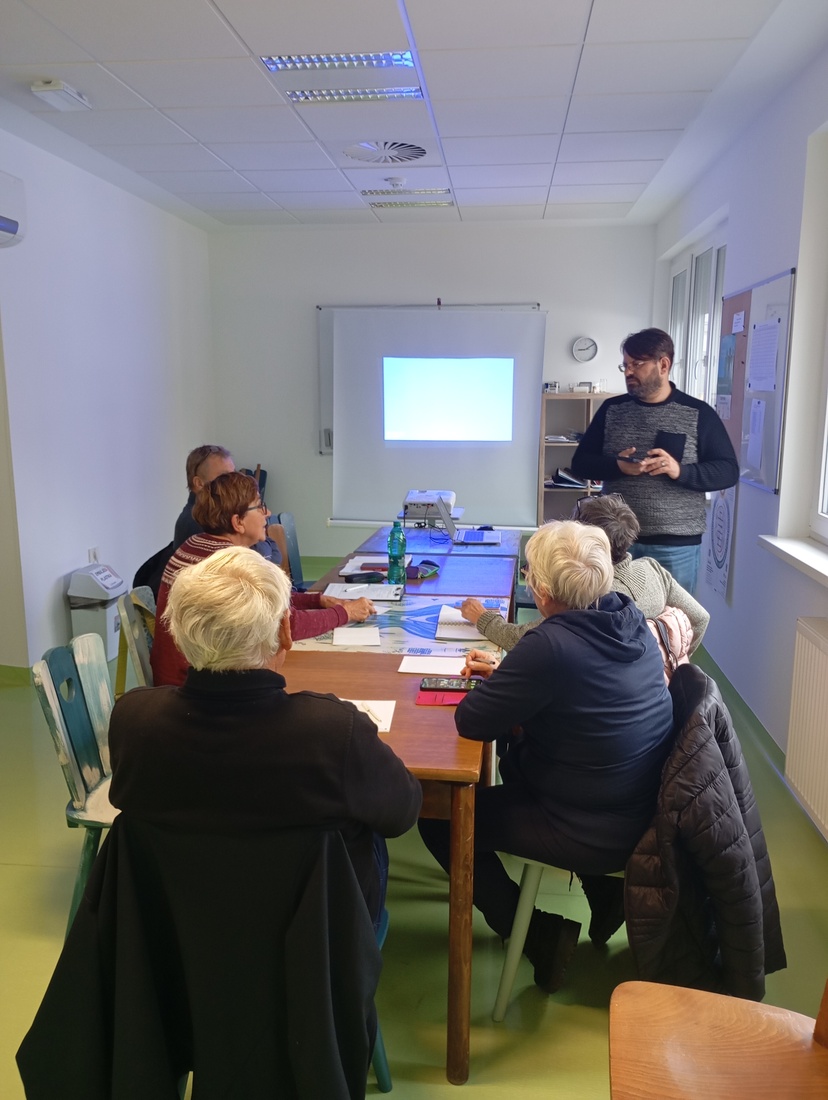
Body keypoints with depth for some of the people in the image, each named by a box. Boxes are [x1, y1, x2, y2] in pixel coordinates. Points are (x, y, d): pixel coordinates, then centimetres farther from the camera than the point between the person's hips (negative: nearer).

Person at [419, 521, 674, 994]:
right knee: (516, 759, 29)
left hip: (594, 836, -8)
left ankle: (539, 937, 14)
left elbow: (471, 722, -21)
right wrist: (506, 672, 9)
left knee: (439, 818, 5)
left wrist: (490, 688, -2)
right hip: (646, 808, 8)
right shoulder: (631, 618, -5)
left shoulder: (551, 645, -30)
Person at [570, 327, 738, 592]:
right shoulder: (611, 409, 7)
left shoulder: (698, 414, 0)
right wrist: (617, 466, -14)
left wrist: (680, 471, -20)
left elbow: (728, 471, -2)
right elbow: (581, 462, 7)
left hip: (676, 546, -2)